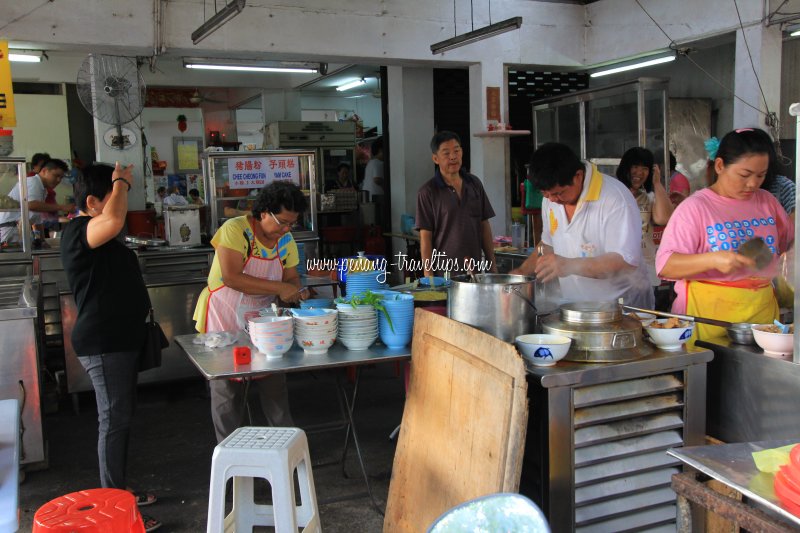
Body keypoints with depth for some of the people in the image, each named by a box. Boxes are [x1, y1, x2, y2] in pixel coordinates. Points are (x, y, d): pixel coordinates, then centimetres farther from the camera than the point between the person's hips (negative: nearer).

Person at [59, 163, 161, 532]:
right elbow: (113, 221, -35)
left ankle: (118, 491, 29)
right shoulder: (78, 231, -16)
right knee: (114, 421, -6)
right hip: (103, 344, -11)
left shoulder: (99, 234, 16)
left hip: (121, 339, 11)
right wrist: (122, 182, -22)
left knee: (121, 418, 17)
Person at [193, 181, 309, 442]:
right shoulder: (235, 230, -19)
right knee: (227, 389, 7)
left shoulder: (286, 240, 1)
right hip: (225, 321, -5)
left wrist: (295, 291, -15)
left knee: (274, 384, 9)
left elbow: (291, 277, 9)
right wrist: (278, 288, -30)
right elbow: (231, 277, -29)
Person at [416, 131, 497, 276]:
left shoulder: (475, 184, 9)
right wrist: (429, 277, -11)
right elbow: (425, 237, -6)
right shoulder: (427, 192, -5)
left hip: (475, 270, 4)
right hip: (443, 273, -4)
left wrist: (492, 266, 9)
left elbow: (484, 226, 13)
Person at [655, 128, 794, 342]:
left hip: (762, 307, 5)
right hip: (708, 311, -5)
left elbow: (790, 242, 27)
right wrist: (712, 259, -28)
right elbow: (665, 266, -14)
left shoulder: (767, 202, 11)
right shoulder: (695, 207, -7)